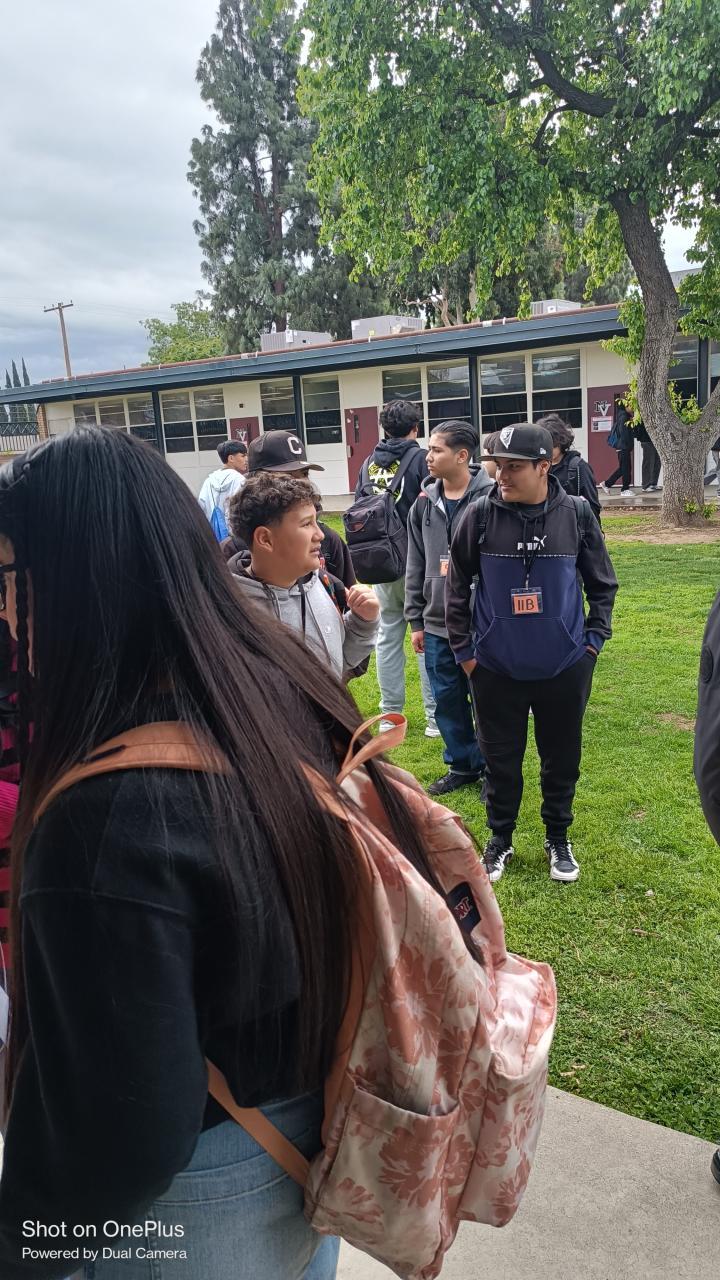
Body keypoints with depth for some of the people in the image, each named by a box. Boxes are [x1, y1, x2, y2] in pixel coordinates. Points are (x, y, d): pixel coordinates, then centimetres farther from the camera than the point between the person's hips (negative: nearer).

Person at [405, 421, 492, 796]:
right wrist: (415, 620, 10)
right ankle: (463, 765, 32)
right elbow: (415, 565, 11)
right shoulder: (425, 502, 7)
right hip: (435, 624, 5)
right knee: (447, 699, 14)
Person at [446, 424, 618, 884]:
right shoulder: (481, 515, -8)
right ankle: (501, 838, 33)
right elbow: (457, 586, 2)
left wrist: (593, 641, 1)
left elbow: (602, 584, 5)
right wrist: (463, 648, 1)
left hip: (565, 667, 1)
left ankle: (558, 837, 36)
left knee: (562, 759, 14)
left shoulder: (577, 513, -6)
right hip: (495, 668, 0)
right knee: (501, 759, 12)